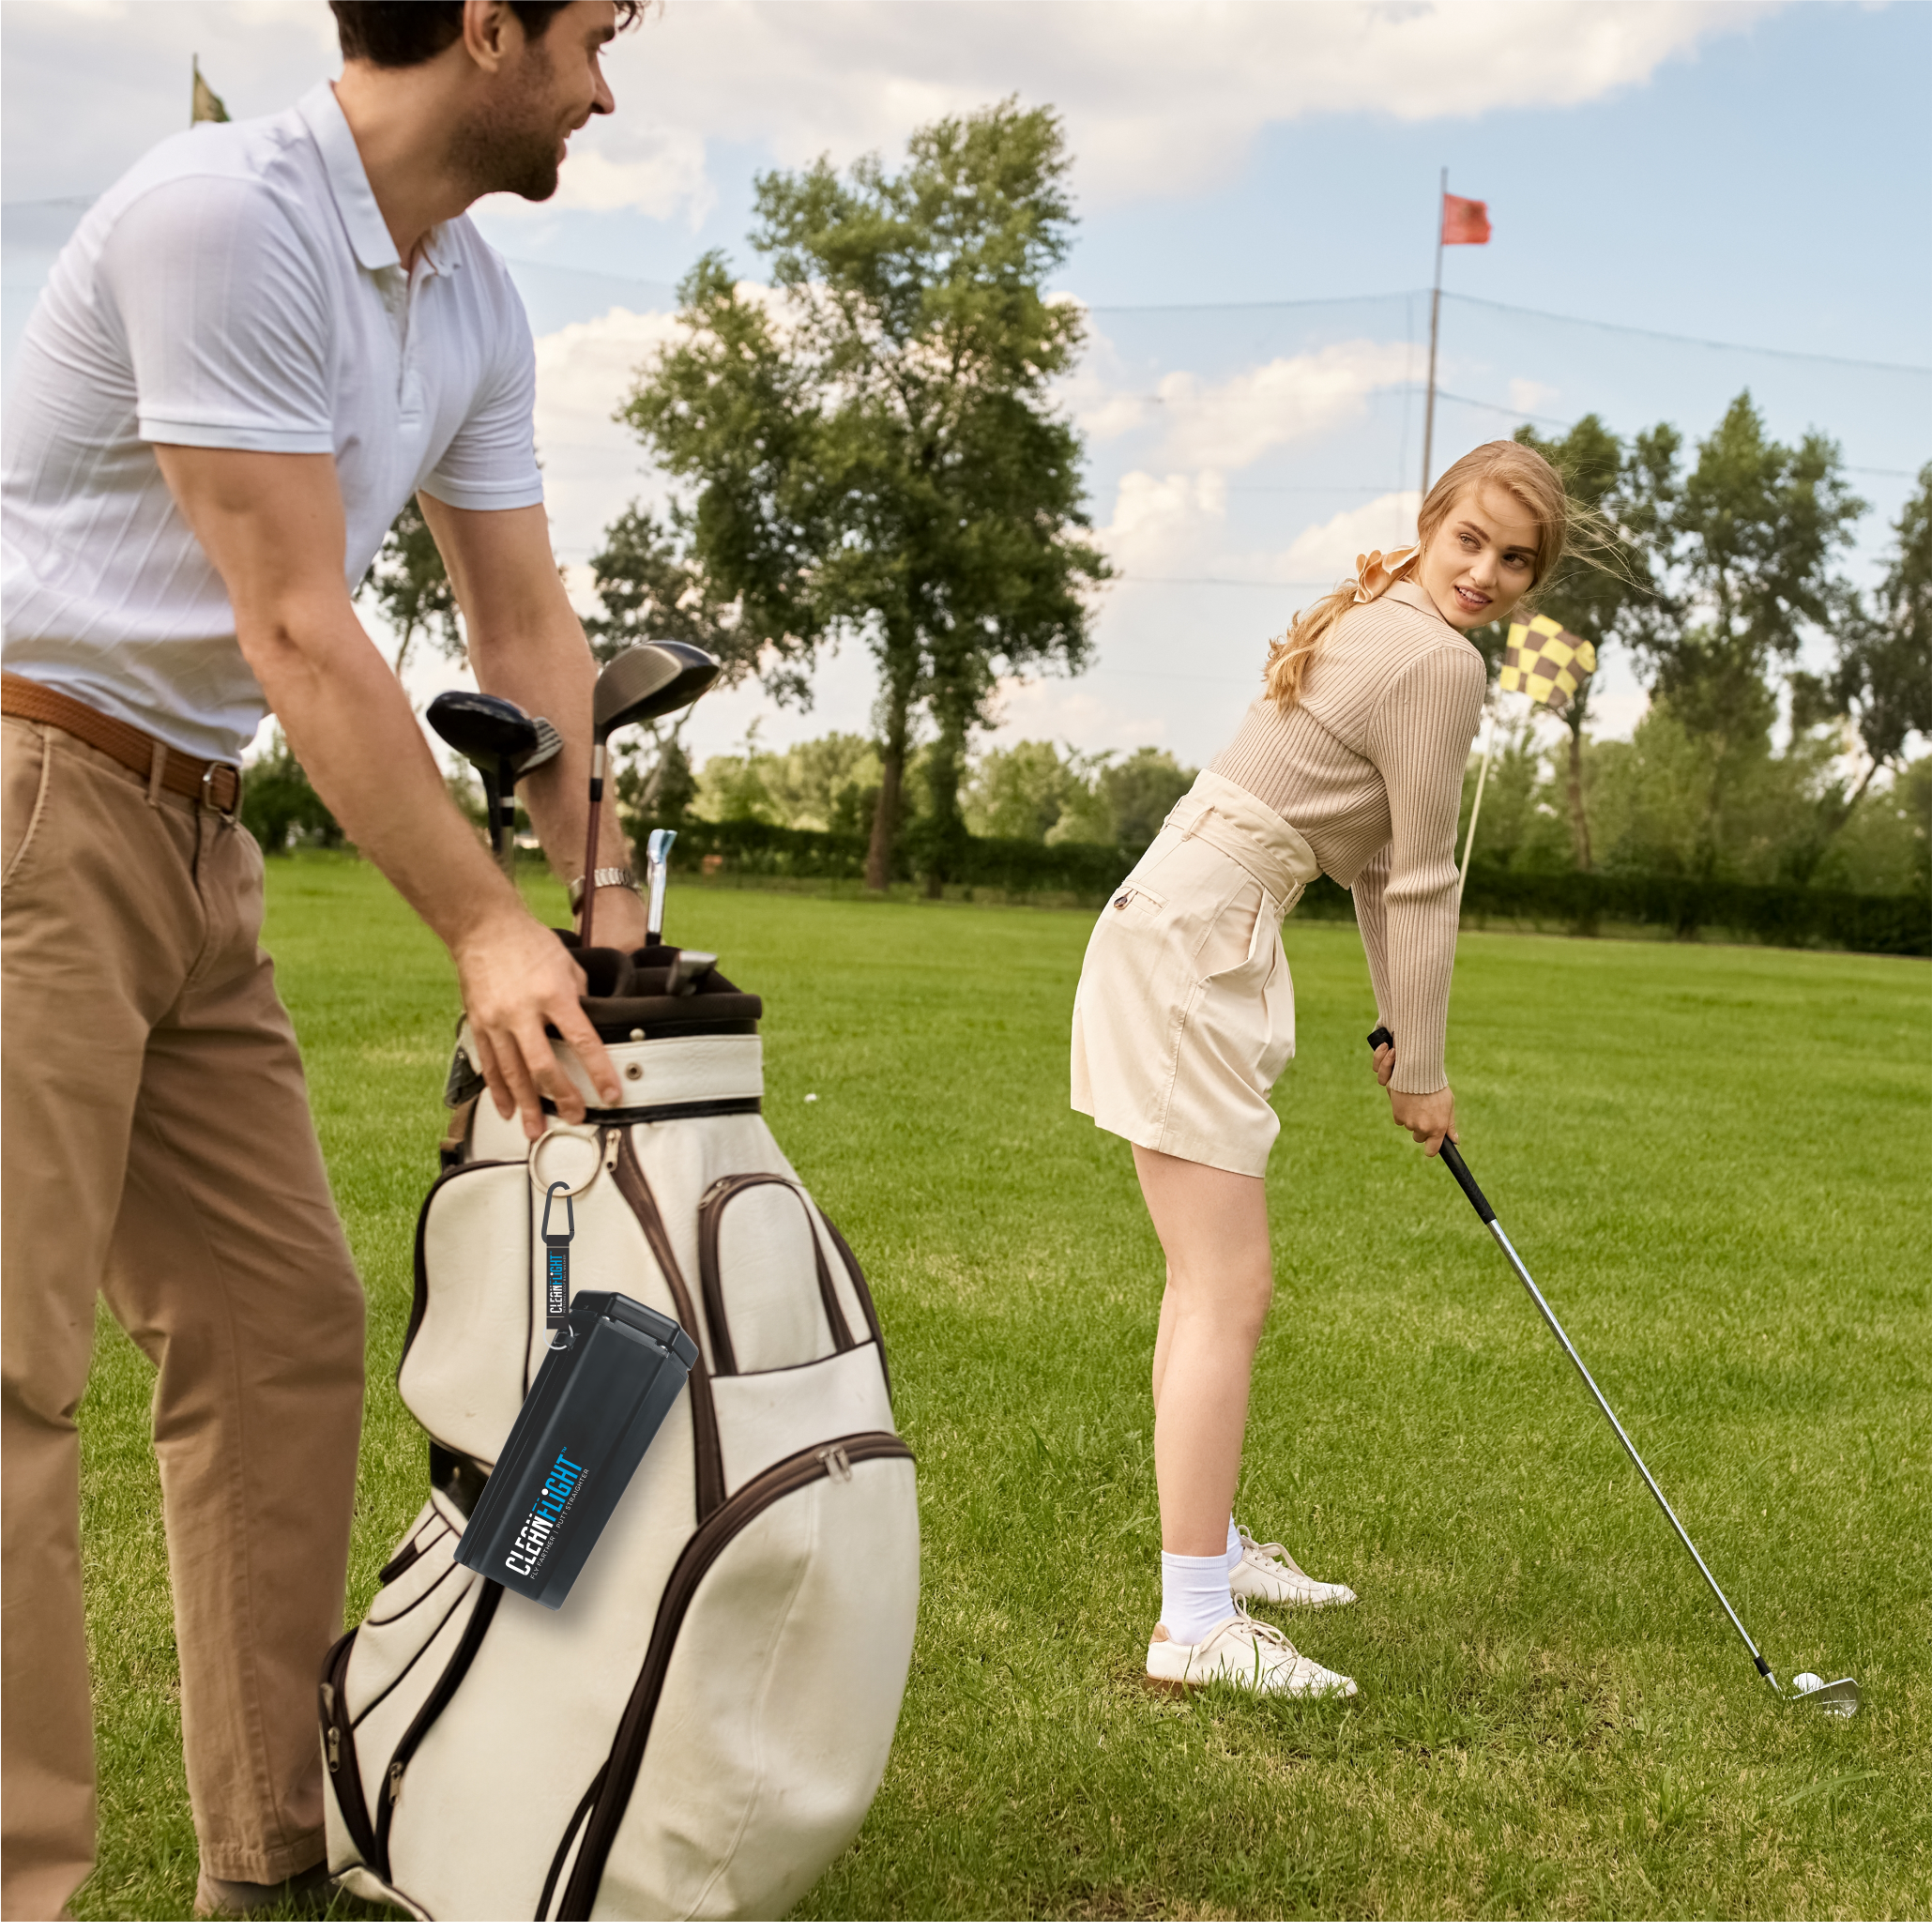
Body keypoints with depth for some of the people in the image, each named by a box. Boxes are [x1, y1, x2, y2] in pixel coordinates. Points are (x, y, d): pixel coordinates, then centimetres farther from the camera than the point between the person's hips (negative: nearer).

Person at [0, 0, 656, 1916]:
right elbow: (296, 630, -20)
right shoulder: (227, 212, -18)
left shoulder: (473, 304, 9)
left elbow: (526, 630, 13)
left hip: (189, 836, 9)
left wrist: (611, 922, 10)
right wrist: (483, 930, -18)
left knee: (284, 1324, 9)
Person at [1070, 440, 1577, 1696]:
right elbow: (1421, 885, -8)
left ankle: (1210, 1546, 31)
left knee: (1212, 1277, 18)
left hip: (1182, 931, 11)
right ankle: (1195, 1624, -7)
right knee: (1231, 1292, -10)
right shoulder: (1440, 664, -13)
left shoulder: (1379, 623, 18)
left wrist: (1400, 1033, 18)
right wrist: (1422, 1070, 1)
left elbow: (1377, 860, 19)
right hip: (1191, 949, -11)